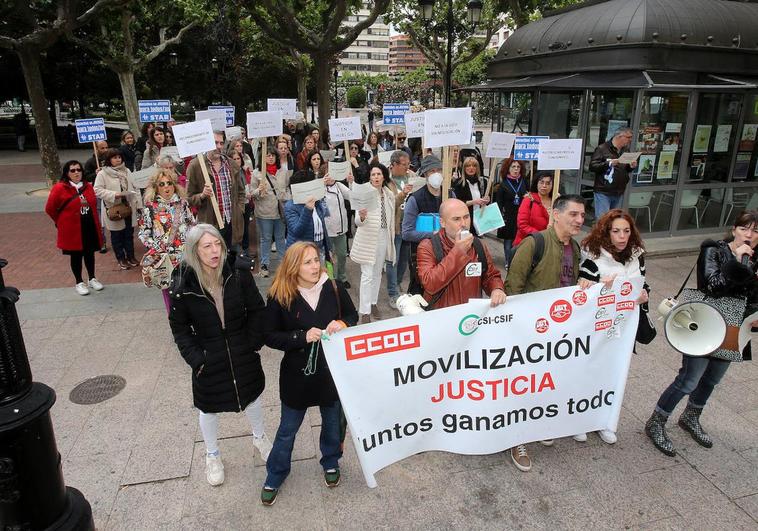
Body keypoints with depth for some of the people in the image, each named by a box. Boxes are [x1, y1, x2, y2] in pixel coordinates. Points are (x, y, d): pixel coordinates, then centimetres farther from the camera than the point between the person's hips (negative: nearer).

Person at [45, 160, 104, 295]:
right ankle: (79, 283, 21)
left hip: (90, 227, 4)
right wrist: (60, 222, 4)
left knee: (90, 253, 14)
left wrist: (90, 218, 13)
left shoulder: (88, 186, 3)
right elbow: (50, 209, -3)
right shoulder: (59, 188, -11)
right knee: (76, 255, 8)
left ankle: (92, 279, 30)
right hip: (72, 229, -4)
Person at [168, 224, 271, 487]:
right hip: (208, 359, -1)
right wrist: (195, 358, -11)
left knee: (252, 398, 22)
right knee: (208, 408, 17)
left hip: (243, 355, 1)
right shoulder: (183, 283, -17)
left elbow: (256, 310, -4)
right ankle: (212, 456, 45)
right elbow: (179, 327, -6)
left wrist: (253, 343, -7)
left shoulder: (239, 272, -15)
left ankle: (260, 438, 52)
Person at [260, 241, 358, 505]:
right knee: (288, 428, 16)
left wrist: (342, 324, -20)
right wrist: (302, 337, -25)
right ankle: (275, 475, 41)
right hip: (297, 372, -2)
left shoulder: (333, 287, -11)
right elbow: (269, 335, -12)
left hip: (332, 369, 2)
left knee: (333, 421, 22)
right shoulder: (280, 296, -16)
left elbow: (353, 315, 3)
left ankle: (330, 463, 50)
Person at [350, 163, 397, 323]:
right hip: (368, 238, -5)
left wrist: (391, 237, 17)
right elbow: (358, 222, -17)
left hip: (384, 237, 6)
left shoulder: (390, 194, 3)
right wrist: (362, 217, -40)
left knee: (378, 273, 17)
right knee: (367, 275, -6)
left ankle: (373, 303, 33)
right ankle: (364, 311, 1)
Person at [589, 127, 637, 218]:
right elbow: (592, 166, -13)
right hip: (603, 192, -7)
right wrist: (609, 163, -23)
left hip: (619, 193, 7)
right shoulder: (602, 149, -7)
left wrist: (631, 167, 3)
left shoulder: (625, 151, 15)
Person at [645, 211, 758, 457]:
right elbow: (713, 286, -24)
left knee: (712, 380, 20)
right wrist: (737, 262, -23)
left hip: (731, 334, 6)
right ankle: (655, 423, 11)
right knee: (688, 381, -4)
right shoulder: (714, 251, -11)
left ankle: (690, 418, 43)